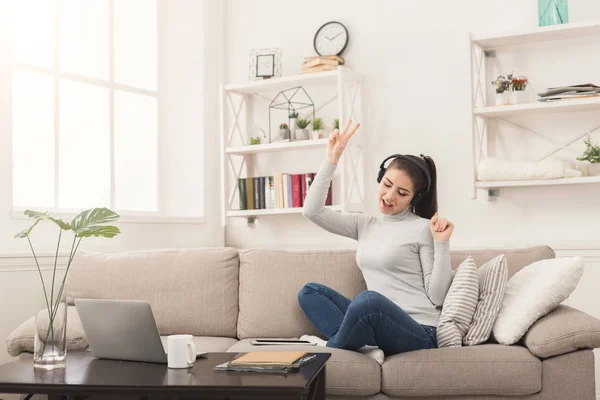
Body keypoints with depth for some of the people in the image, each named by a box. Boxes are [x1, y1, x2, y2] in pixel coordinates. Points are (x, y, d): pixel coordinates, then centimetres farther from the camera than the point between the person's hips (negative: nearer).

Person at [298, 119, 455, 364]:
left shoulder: (423, 229, -3)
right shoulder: (365, 225, 14)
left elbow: (437, 296, -6)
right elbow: (311, 211, 5)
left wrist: (442, 244, -16)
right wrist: (332, 159, 4)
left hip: (419, 333, -7)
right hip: (377, 325, 7)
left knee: (370, 299, -37)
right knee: (310, 292, 5)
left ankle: (332, 346, -6)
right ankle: (360, 346, -17)